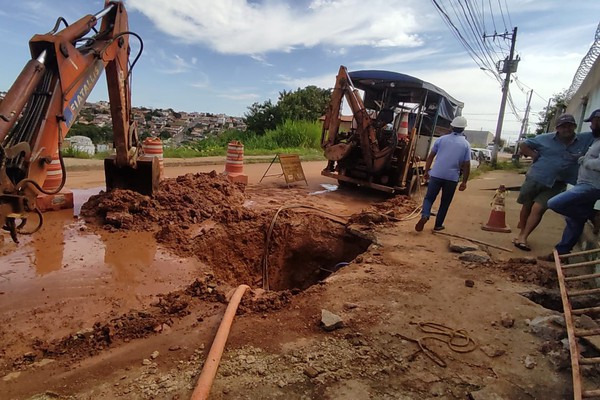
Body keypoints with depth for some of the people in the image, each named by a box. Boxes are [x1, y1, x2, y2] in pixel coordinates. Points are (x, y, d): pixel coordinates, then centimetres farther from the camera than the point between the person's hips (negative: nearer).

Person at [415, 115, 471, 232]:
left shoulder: (442, 139, 4)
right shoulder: (466, 144, 3)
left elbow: (430, 156, 4)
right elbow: (467, 165, 0)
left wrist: (426, 171, 13)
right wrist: (464, 182, 7)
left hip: (436, 174, 0)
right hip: (452, 177, 0)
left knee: (429, 197, 8)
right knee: (445, 202, 13)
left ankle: (425, 216, -17)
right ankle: (438, 224, 19)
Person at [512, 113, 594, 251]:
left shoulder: (585, 140, 3)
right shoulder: (545, 138, 0)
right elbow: (523, 145, 8)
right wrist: (534, 155, -4)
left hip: (554, 186, 0)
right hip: (534, 179, 0)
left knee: (538, 209, -12)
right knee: (527, 206, 8)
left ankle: (523, 237, -6)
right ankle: (521, 233, 24)